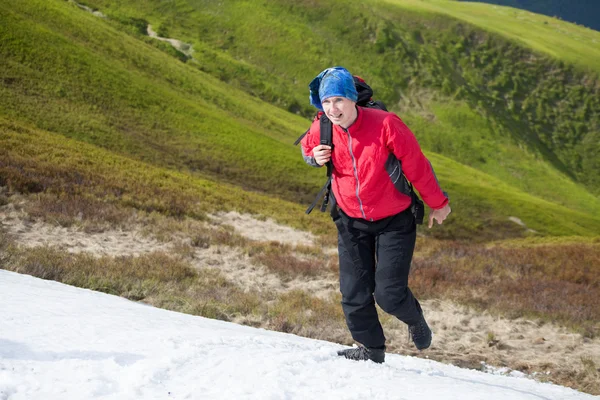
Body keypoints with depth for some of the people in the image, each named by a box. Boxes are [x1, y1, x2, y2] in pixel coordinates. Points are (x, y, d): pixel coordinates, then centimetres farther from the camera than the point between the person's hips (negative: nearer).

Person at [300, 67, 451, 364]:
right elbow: (307, 146, 16)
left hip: (394, 222, -4)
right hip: (351, 222, 4)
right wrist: (314, 156, -9)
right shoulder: (321, 130, -10)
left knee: (389, 294, -9)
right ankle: (372, 350, 23)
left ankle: (415, 319, 27)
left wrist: (437, 203, -1)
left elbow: (416, 166, -12)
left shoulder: (384, 124, -24)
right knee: (354, 295, 0)